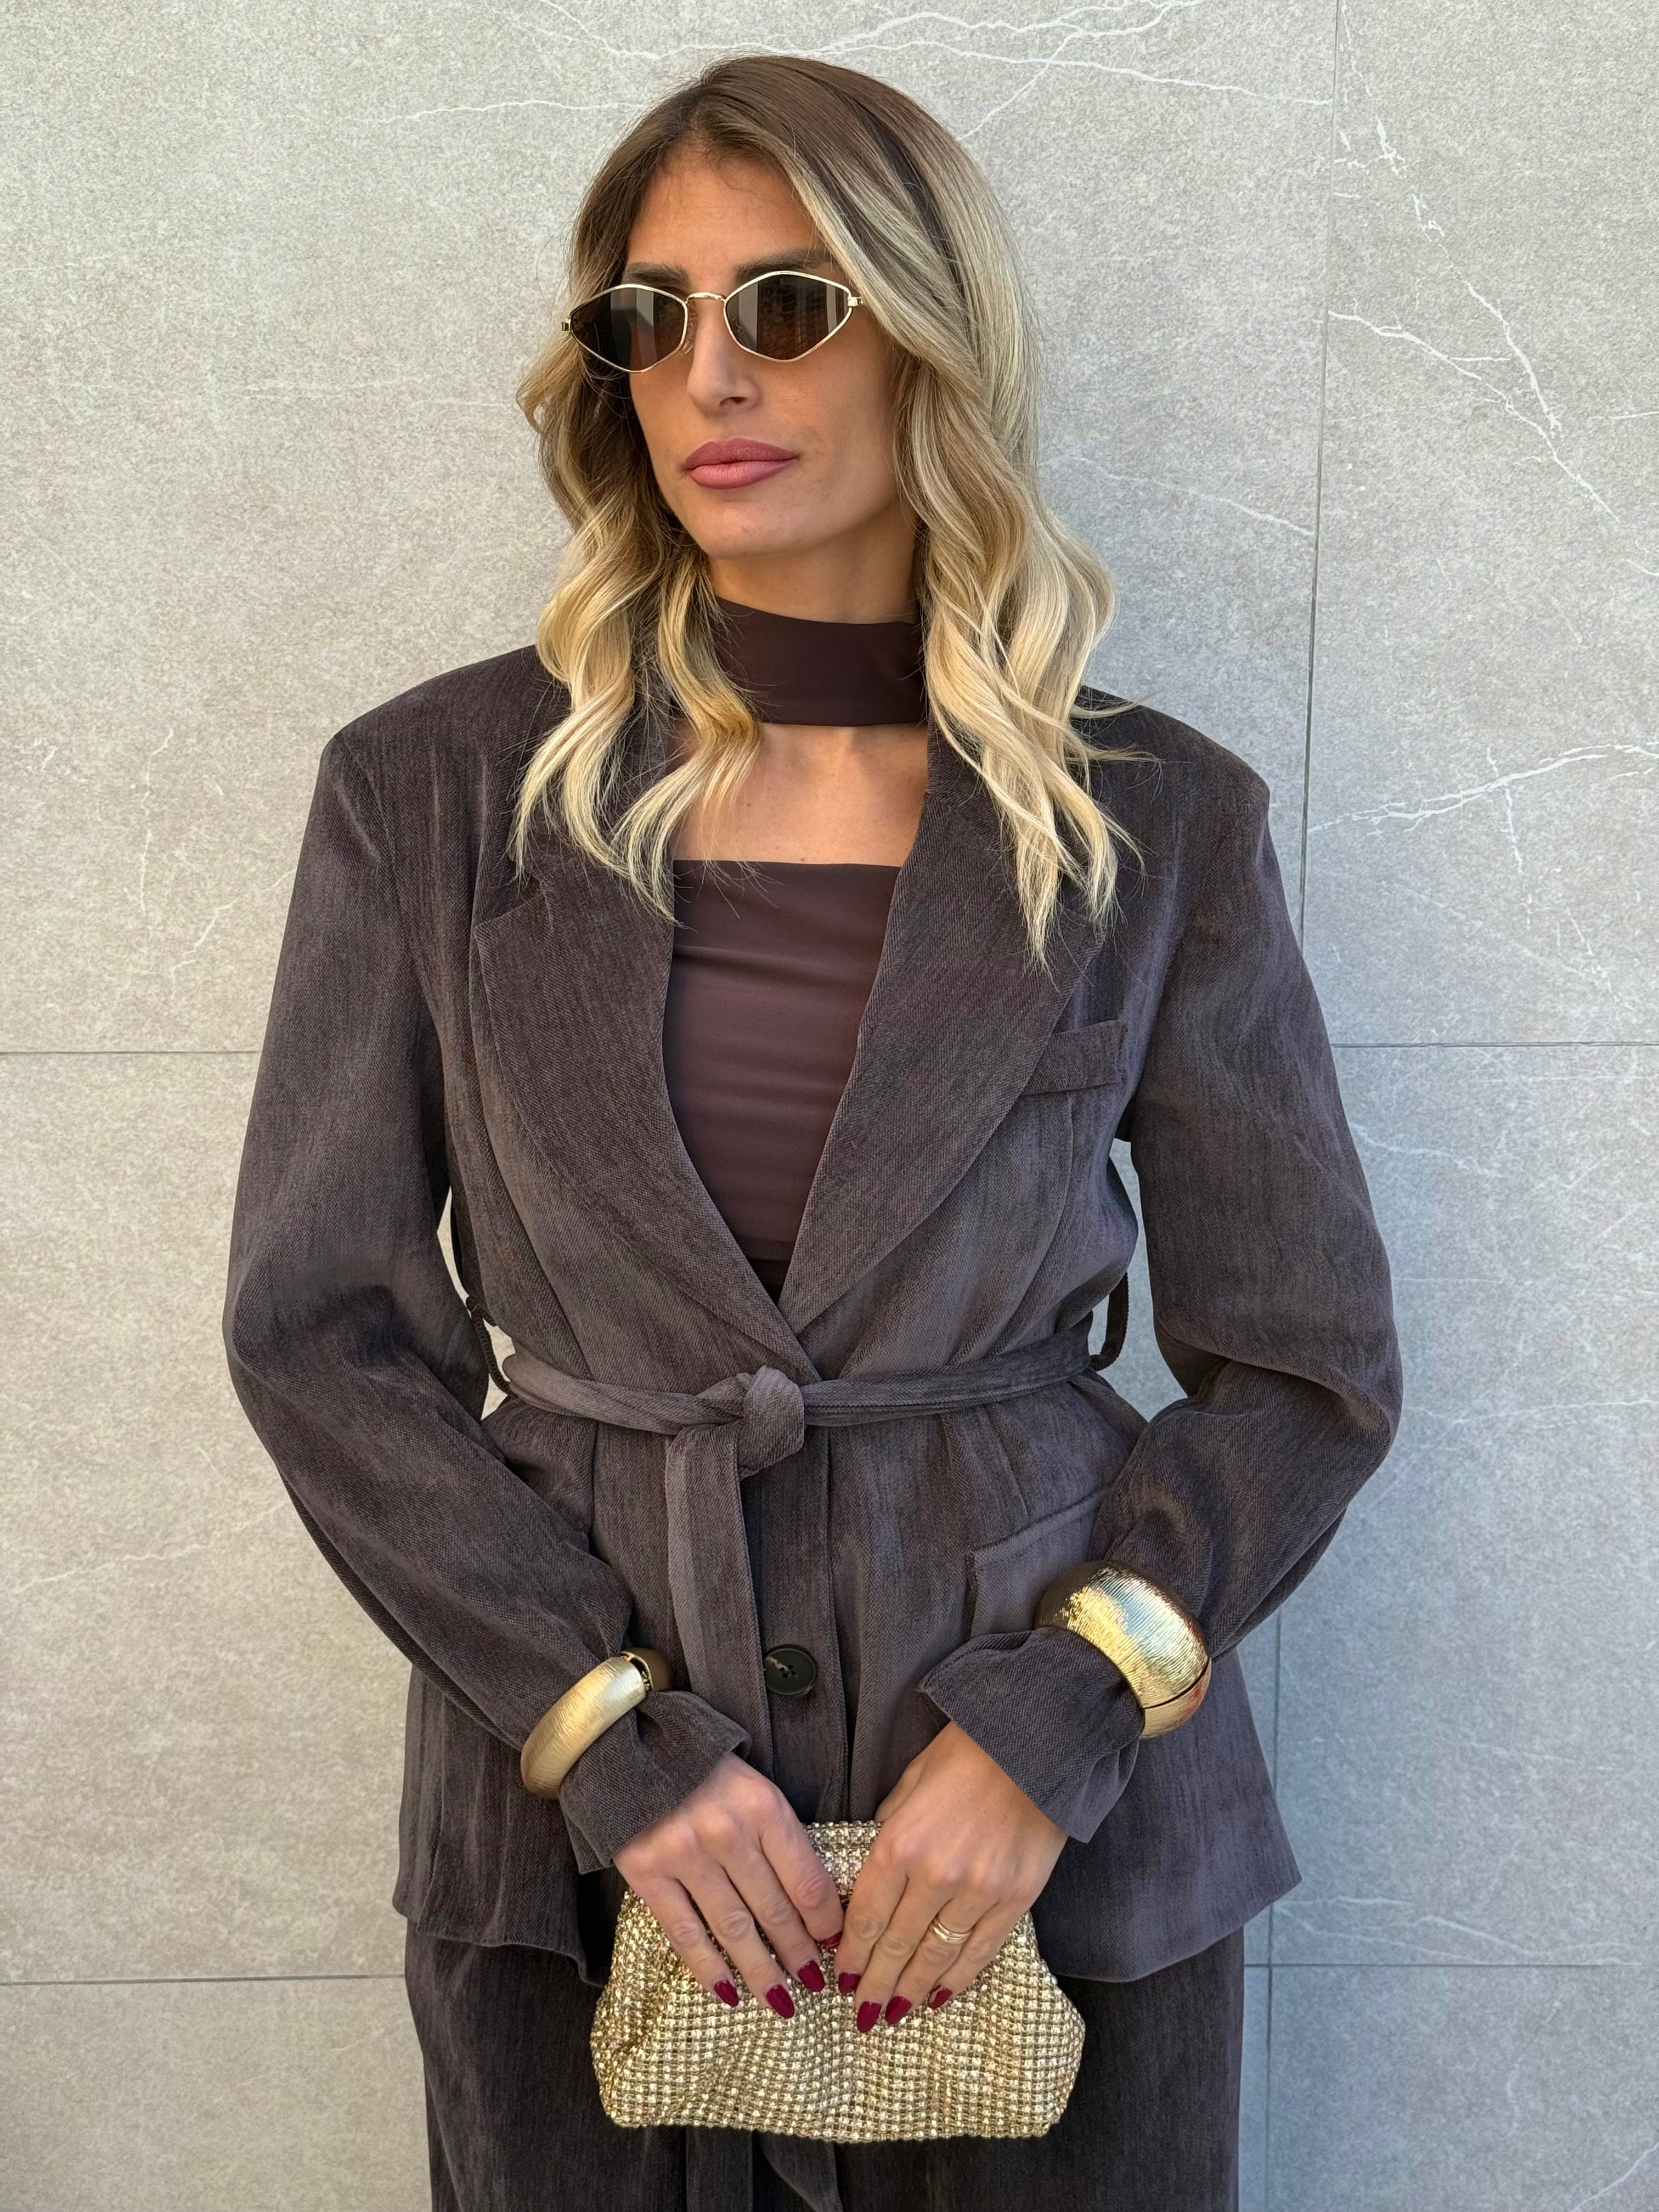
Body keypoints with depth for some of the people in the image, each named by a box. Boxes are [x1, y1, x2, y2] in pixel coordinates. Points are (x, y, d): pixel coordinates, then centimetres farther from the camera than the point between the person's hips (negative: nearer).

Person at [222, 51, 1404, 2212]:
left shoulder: (1157, 822, -2)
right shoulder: (438, 790, -1)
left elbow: (1309, 1368, 2)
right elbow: (318, 1322, -2)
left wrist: (1057, 1726, -11)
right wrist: (617, 1734, -10)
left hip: (1060, 1825, 0)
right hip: (575, 1822, 0)